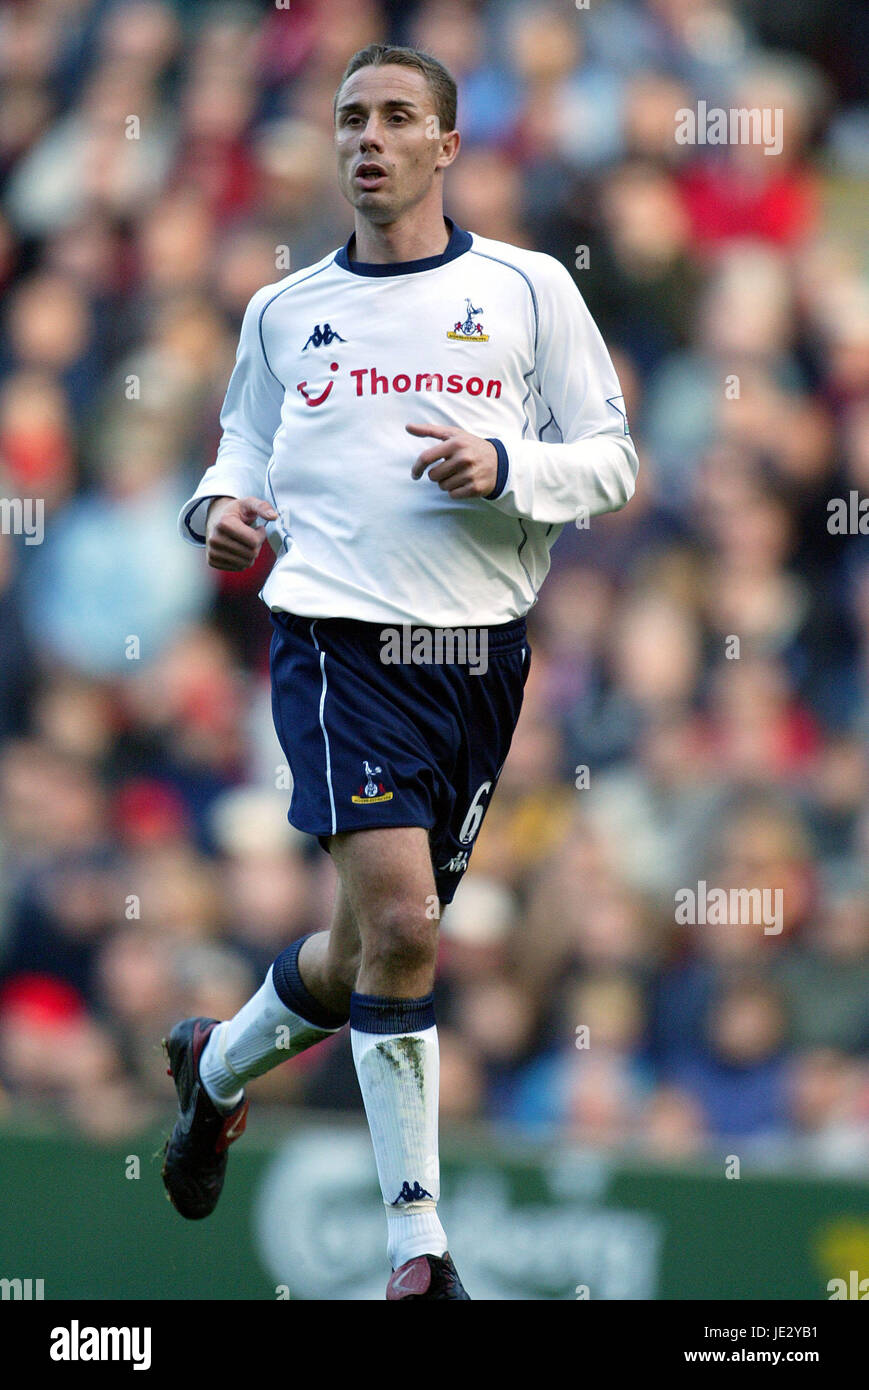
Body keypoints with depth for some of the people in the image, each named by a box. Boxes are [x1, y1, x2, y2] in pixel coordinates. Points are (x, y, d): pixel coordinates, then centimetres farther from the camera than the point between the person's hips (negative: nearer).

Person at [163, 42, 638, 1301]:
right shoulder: (285, 312, 10)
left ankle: (220, 1067, 42)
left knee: (374, 952, 10)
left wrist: (507, 469, -13)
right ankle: (417, 1244, -12)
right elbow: (248, 448, 22)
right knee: (398, 917, -19)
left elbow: (611, 460, 6)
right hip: (337, 640, -2)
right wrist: (221, 508, 0)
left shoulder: (527, 290, 5)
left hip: (479, 655, 2)